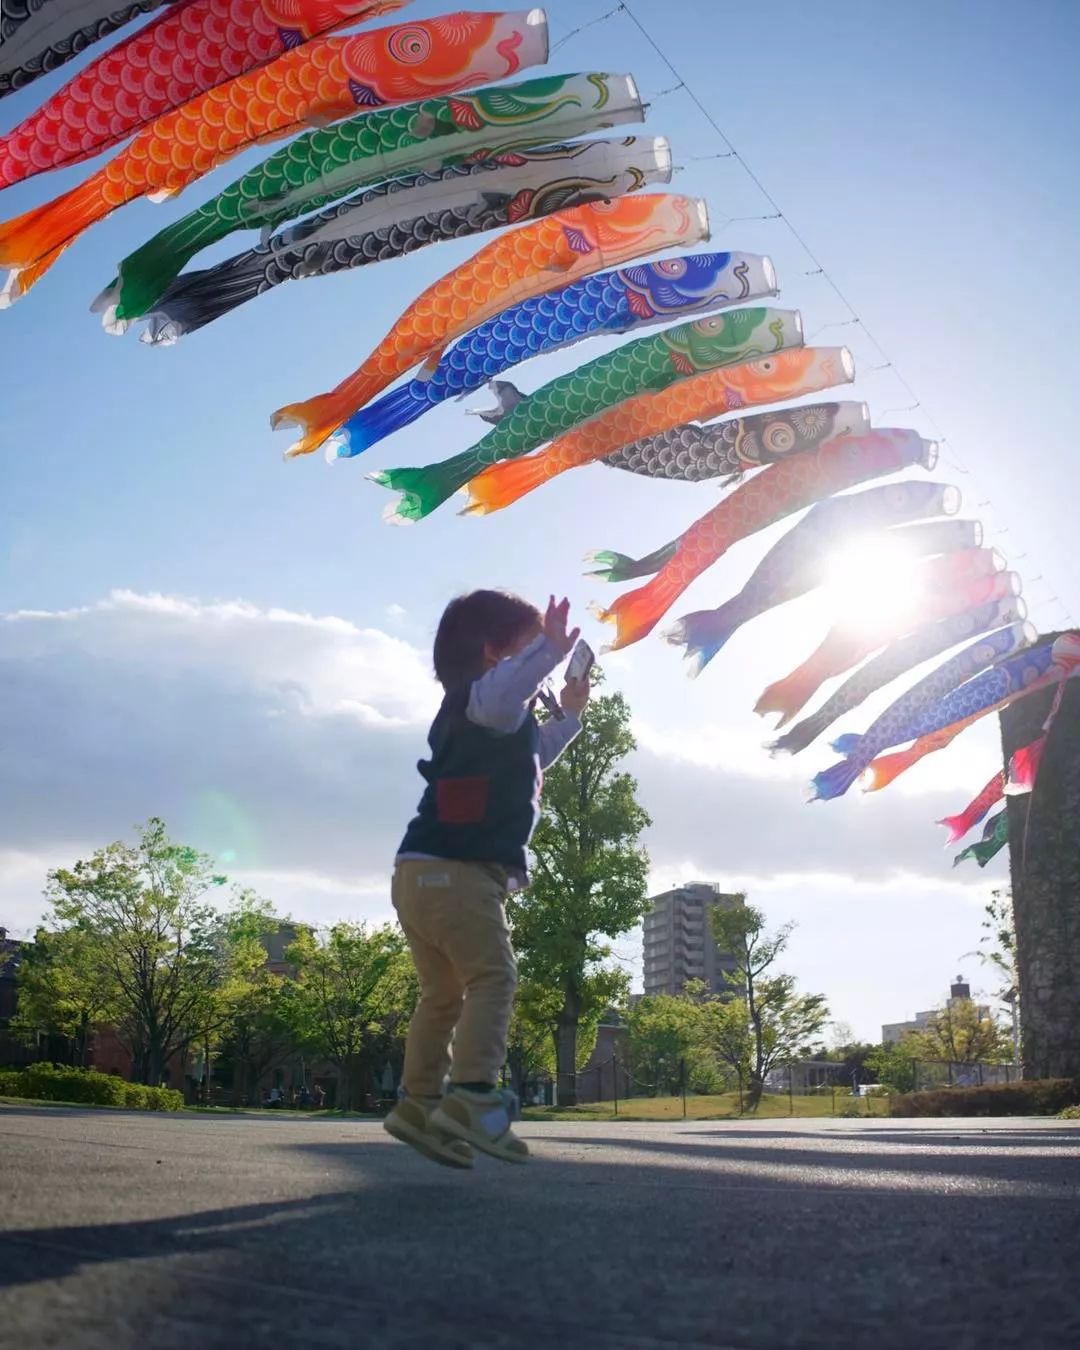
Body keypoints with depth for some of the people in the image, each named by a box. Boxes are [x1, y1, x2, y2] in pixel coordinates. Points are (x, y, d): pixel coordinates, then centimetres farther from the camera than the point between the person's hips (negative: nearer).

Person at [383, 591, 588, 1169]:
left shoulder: (496, 726, 27)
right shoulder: (475, 698, -5)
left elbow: (531, 758, 43)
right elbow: (500, 695, -32)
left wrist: (569, 716, 40)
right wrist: (550, 648, -37)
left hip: (426, 872, 11)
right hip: (454, 869, -11)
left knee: (444, 993, 16)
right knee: (493, 977, -15)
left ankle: (419, 1101, 19)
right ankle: (472, 1099, -23)